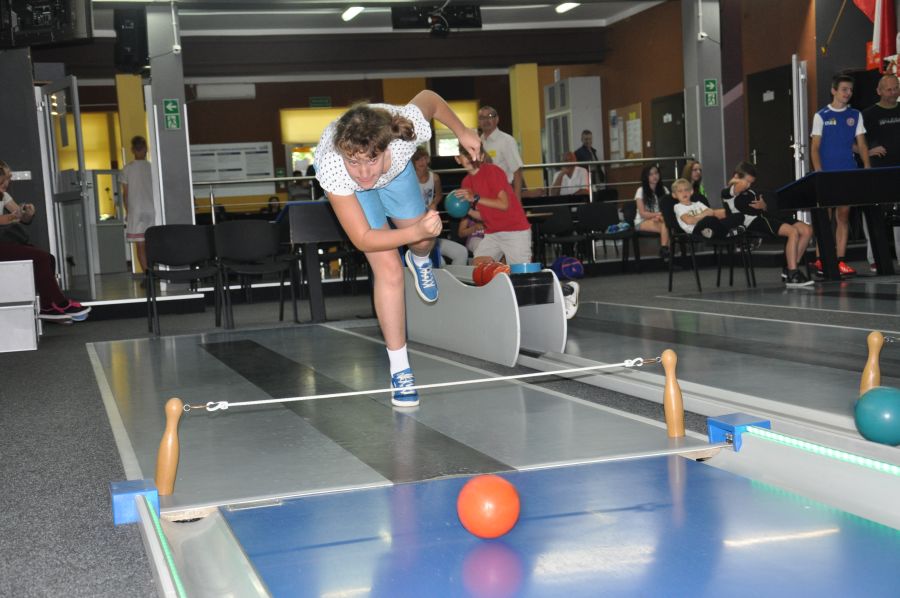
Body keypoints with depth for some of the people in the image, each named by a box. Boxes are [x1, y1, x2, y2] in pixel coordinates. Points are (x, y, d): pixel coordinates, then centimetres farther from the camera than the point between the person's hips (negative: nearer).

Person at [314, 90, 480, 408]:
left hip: (395, 169, 3)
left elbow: (429, 98, -18)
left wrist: (462, 131, -4)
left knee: (422, 242, 20)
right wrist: (417, 231, -49)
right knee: (389, 271, -13)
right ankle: (399, 369, -1)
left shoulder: (408, 129, -44)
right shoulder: (332, 170, -47)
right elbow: (363, 239, -37)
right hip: (345, 184, -3)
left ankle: (419, 261, 61)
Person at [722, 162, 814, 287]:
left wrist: (763, 205, 5)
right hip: (754, 222, -10)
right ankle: (792, 276, -27)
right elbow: (742, 185, -23)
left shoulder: (749, 191, 27)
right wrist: (734, 181, 0)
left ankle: (790, 270, -3)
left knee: (807, 230, -3)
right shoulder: (727, 193, -1)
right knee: (793, 232, -28)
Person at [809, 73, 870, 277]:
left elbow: (861, 144, 9)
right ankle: (819, 260, 0)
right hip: (827, 174, -3)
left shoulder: (855, 115, 10)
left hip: (848, 174, 3)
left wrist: (867, 167, -5)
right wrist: (818, 173, -11)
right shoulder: (821, 116, 2)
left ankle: (840, 260, 5)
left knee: (843, 216, 3)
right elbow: (815, 147, -1)